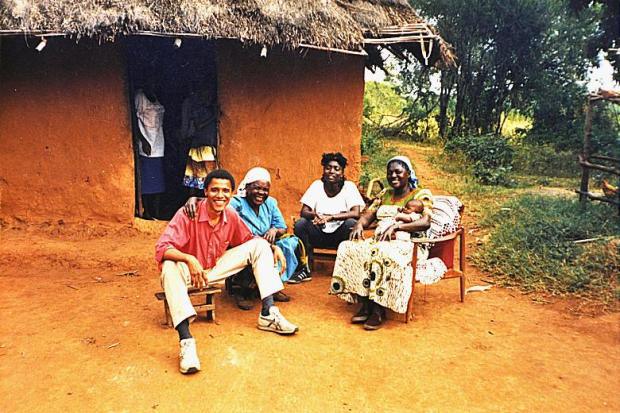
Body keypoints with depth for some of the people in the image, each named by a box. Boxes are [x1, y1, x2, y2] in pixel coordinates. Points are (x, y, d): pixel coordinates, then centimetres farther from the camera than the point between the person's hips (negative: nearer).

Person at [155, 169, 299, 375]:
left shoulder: (231, 216, -7)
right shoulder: (188, 214, -23)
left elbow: (248, 239, 9)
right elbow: (162, 248, -29)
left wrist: (274, 248, -8)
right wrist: (189, 259, -47)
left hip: (216, 270, 5)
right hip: (190, 271, -5)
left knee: (260, 245, -7)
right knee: (170, 267, -40)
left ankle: (268, 314, -12)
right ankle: (186, 341, -43)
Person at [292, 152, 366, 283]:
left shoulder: (349, 186, -6)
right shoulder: (317, 185, -1)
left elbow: (356, 213, -19)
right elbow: (303, 212, -7)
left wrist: (329, 217, -31)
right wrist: (315, 215, -32)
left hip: (340, 234, -2)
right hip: (319, 234, 2)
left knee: (351, 223, -31)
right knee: (300, 224, -23)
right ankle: (306, 270, -10)